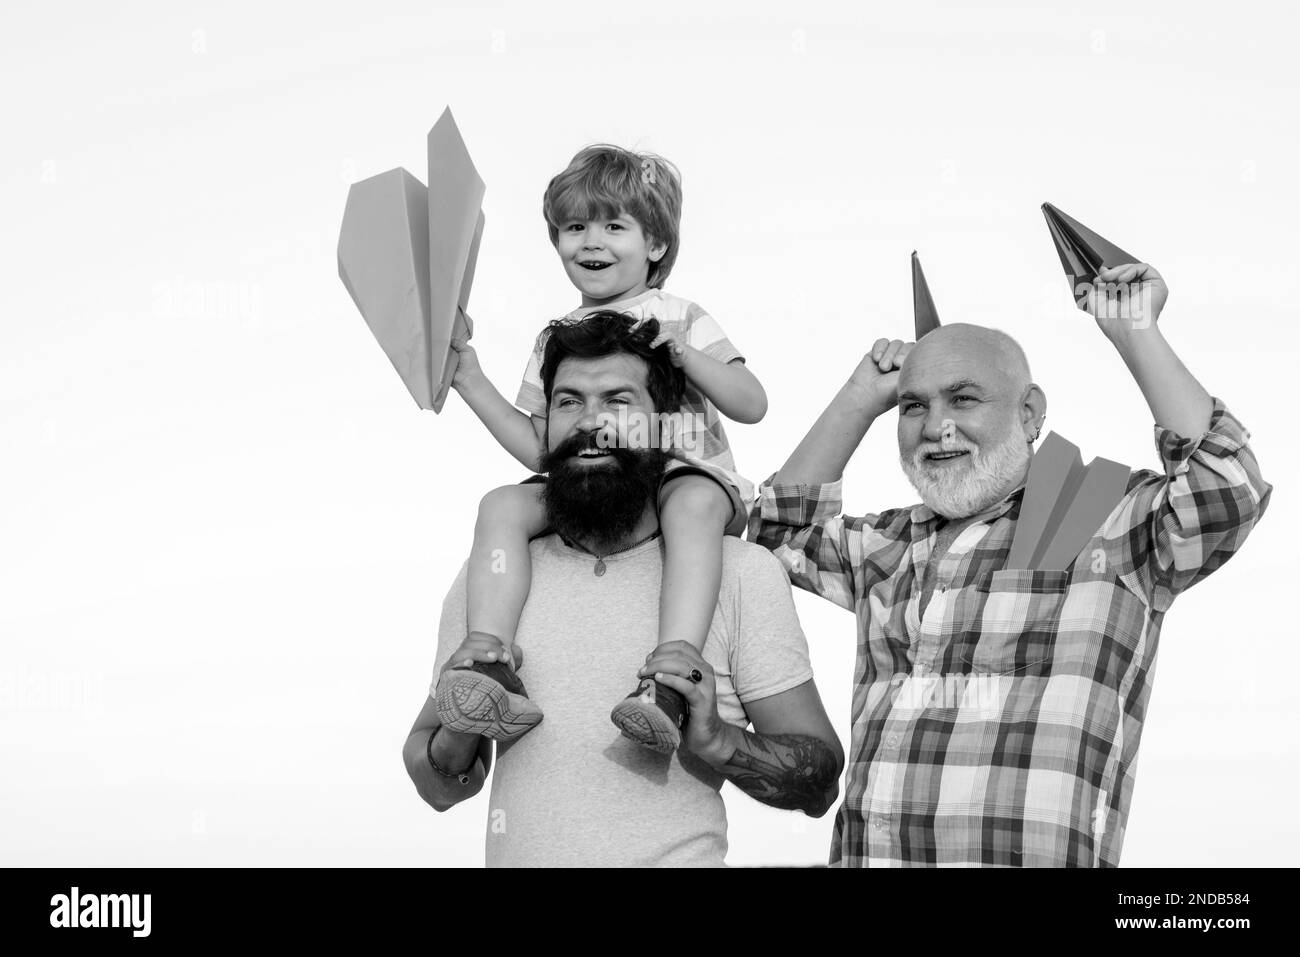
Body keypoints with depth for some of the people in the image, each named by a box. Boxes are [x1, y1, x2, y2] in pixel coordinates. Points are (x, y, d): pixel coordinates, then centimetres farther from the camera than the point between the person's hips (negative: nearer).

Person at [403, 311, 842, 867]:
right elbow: (438, 790, 13)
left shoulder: (739, 572, -3)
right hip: (516, 857, 2)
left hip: (680, 858, -2)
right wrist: (458, 734, -7)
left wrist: (718, 741, -17)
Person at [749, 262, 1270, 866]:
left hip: (1032, 855, -4)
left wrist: (1136, 335, -5)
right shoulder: (889, 548, 20)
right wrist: (861, 400, 20)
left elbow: (1224, 492, -11)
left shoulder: (1105, 523, 3)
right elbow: (783, 530, 27)